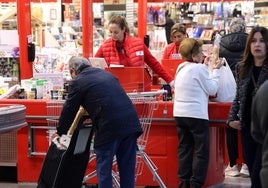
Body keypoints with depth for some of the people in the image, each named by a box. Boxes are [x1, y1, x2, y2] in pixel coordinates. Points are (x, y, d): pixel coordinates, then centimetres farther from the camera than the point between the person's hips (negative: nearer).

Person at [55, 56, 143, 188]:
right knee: (127, 167, 12)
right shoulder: (106, 74, 23)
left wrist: (60, 132, 24)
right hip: (131, 122, 6)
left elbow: (69, 110, 9)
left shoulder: (77, 82, 3)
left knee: (104, 168, 6)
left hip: (109, 126, -6)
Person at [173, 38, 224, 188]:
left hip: (180, 113, 8)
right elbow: (212, 90, -7)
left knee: (184, 149, 12)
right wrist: (216, 71, 2)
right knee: (202, 151, -1)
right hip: (196, 114, -8)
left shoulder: (181, 68, 10)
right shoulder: (199, 69, -12)